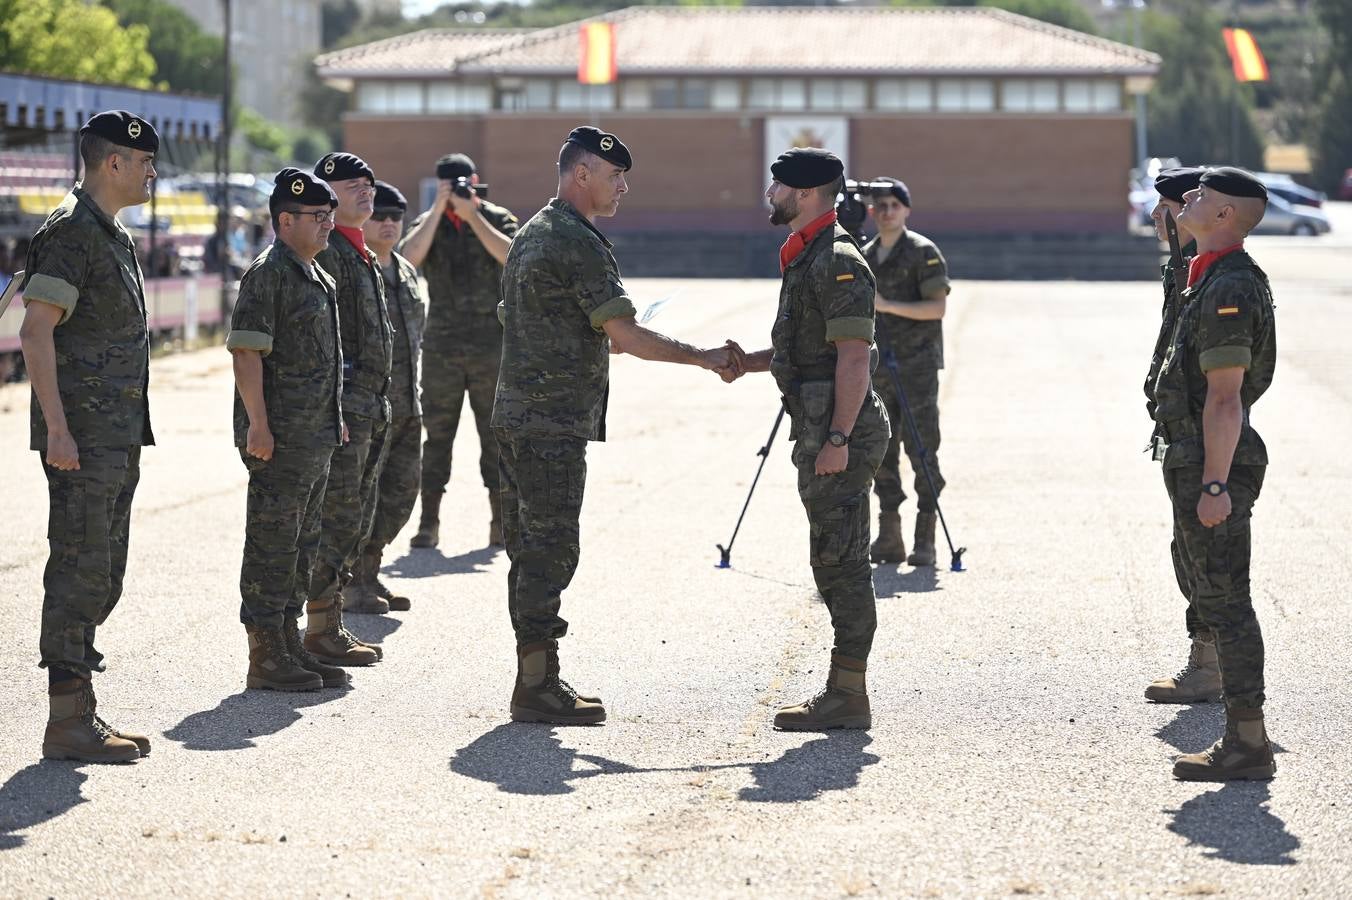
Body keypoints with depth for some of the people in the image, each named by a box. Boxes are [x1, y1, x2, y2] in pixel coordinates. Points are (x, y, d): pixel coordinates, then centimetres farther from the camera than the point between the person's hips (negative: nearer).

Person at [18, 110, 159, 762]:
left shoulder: (114, 236, 18)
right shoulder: (70, 231, -13)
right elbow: (36, 332, -19)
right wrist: (57, 429, -23)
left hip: (117, 439, 10)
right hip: (83, 438, -10)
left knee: (102, 578, 12)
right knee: (80, 574, -8)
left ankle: (82, 713, 19)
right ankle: (67, 723, -4)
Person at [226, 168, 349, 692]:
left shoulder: (316, 276, 17)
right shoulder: (269, 273, -13)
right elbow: (247, 350, -19)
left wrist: (334, 420, 22)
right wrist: (258, 424, -23)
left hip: (316, 437, 10)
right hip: (279, 439, -10)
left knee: (302, 545, 14)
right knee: (272, 544, -5)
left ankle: (289, 644, 22)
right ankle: (266, 657, -1)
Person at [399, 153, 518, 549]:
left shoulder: (498, 219, 4)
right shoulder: (429, 222, 6)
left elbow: (511, 256, -15)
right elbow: (410, 257, -13)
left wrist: (472, 216, -16)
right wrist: (439, 210, -15)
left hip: (491, 345, -1)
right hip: (442, 345, 1)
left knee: (496, 432, 2)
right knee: (436, 434, 1)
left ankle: (500, 520, 7)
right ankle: (429, 523, 4)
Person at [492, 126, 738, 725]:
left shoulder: (530, 235, 18)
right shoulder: (577, 244, -15)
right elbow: (626, 335, -18)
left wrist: (602, 342, 29)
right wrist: (703, 358, -9)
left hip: (517, 415, 10)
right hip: (554, 422, -10)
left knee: (531, 550, 11)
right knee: (549, 551, -8)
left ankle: (534, 680, 15)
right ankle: (538, 688, -8)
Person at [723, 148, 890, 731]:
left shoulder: (837, 261, -15)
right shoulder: (805, 257, 18)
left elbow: (854, 355, -20)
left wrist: (838, 439, -24)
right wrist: (749, 362, 14)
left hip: (839, 432, -11)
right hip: (816, 430, 11)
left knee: (840, 562, -8)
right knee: (835, 562, 12)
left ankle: (848, 698, -5)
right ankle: (843, 692, 16)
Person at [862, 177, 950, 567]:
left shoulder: (923, 252, -5)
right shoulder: (864, 256, 13)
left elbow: (937, 306, -13)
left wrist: (888, 305, -20)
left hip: (917, 366, -6)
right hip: (877, 367, 6)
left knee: (921, 450, -6)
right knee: (881, 451, 4)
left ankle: (925, 539, -3)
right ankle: (888, 537, 8)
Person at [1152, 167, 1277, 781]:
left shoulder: (1228, 289, -18)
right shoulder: (1217, 280, 15)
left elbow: (1225, 396, -22)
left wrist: (1214, 484, -24)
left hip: (1213, 465, -11)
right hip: (1201, 464, 11)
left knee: (1225, 603, -7)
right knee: (1219, 601, 13)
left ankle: (1248, 743, -3)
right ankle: (1243, 738, 18)